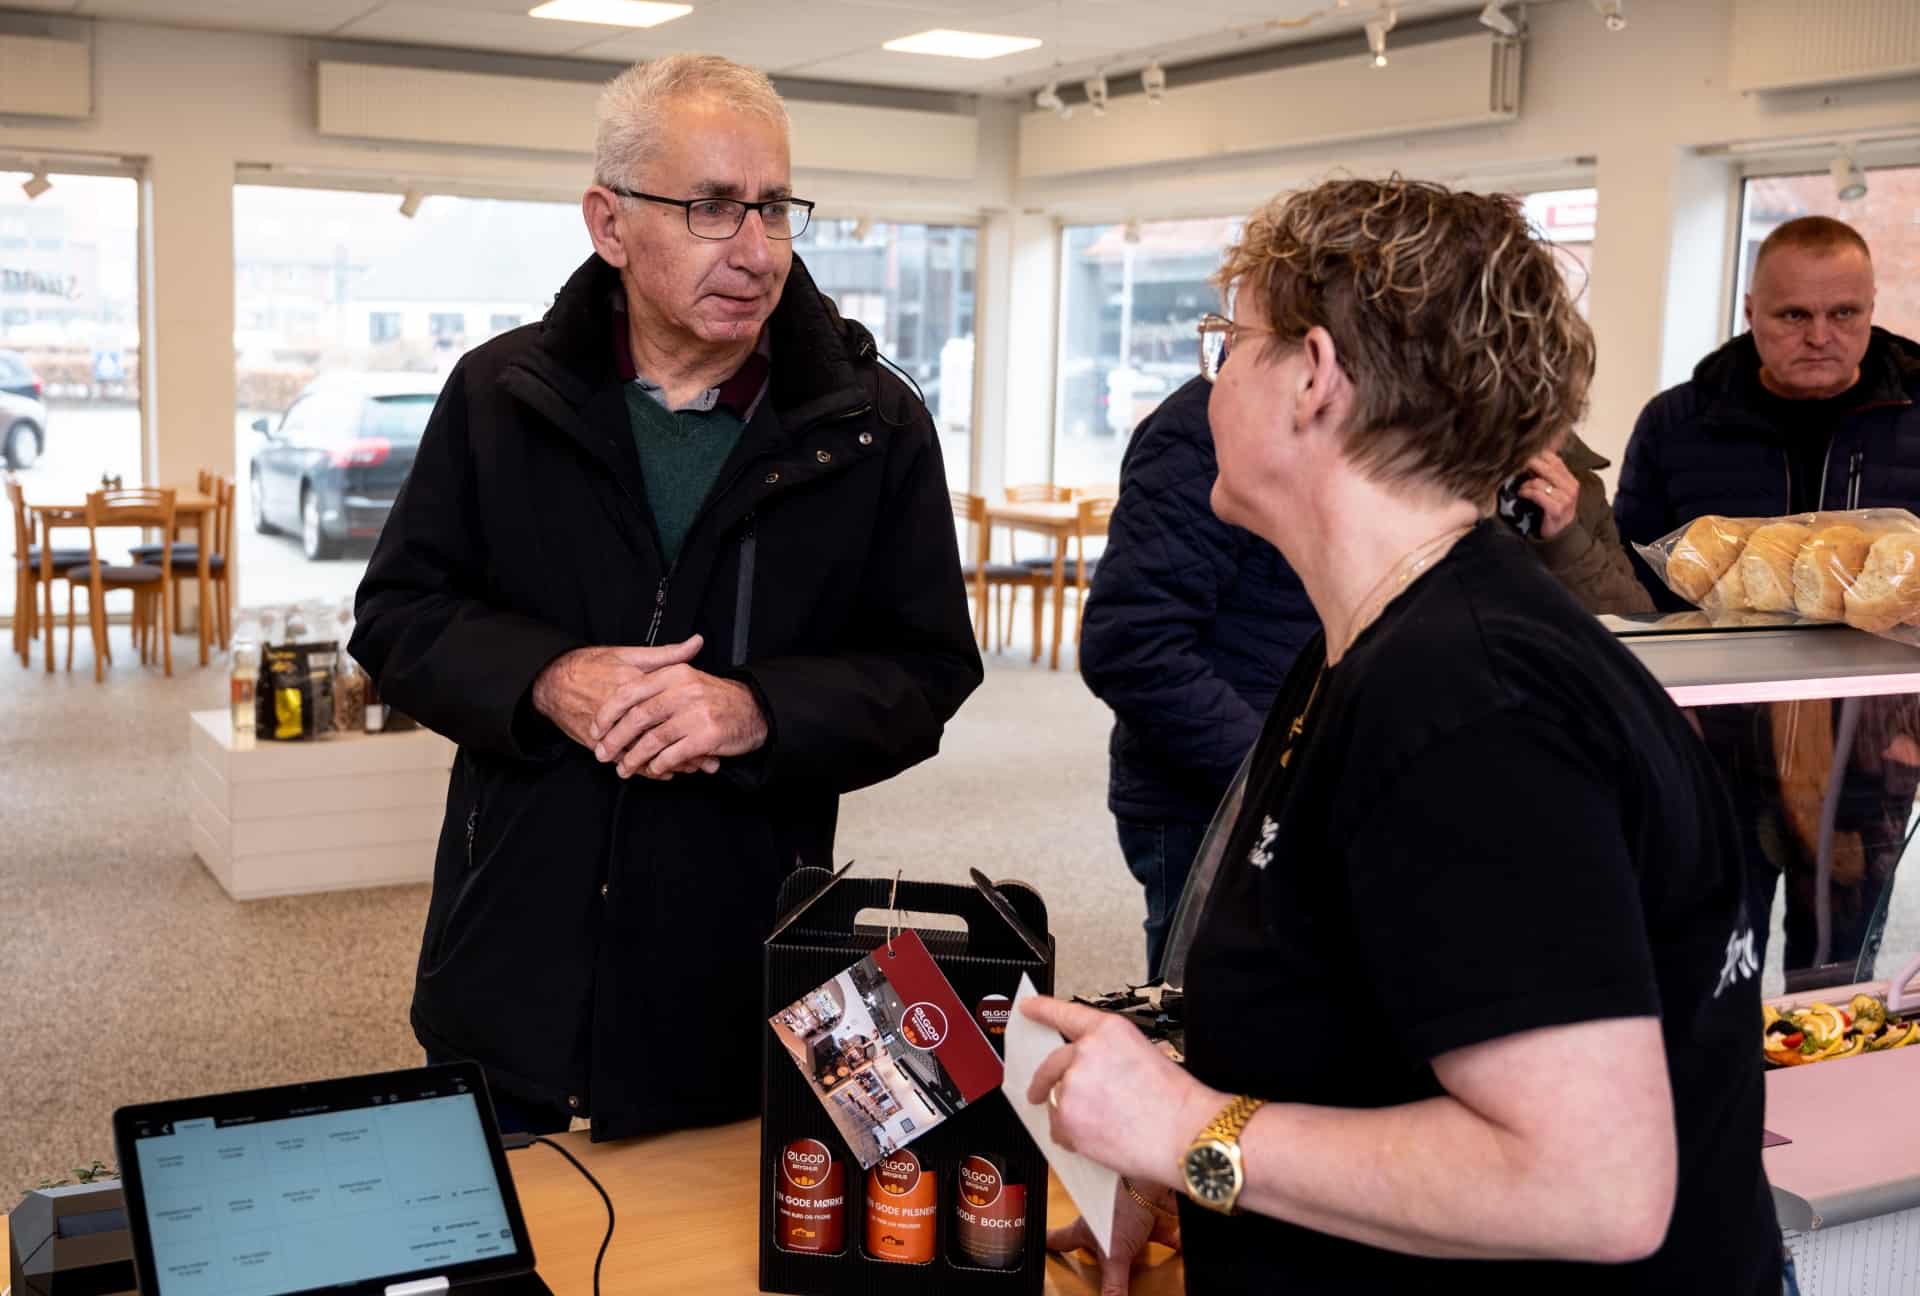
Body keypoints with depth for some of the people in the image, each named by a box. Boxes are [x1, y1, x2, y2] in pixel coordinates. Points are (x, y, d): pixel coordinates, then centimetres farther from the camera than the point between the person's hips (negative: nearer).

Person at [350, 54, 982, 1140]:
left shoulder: (874, 424, -3)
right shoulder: (501, 394, 0)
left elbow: (929, 672, -3)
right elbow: (399, 614, 4)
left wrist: (757, 711, -21)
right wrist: (545, 679, -16)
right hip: (517, 958, 1)